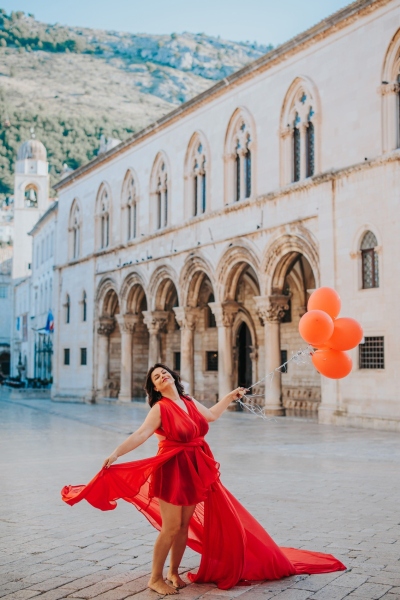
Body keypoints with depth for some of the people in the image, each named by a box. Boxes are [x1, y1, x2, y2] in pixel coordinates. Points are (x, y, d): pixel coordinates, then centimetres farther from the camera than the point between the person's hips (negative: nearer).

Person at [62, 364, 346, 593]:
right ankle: (155, 578, 8)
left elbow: (210, 415, 25)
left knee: (185, 524, 12)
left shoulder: (190, 402, 8)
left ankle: (174, 572, 27)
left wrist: (231, 397, 30)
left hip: (194, 470, 7)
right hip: (172, 469, -6)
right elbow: (141, 434, -24)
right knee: (171, 526, -5)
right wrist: (115, 453, -37)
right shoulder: (160, 408, -13)